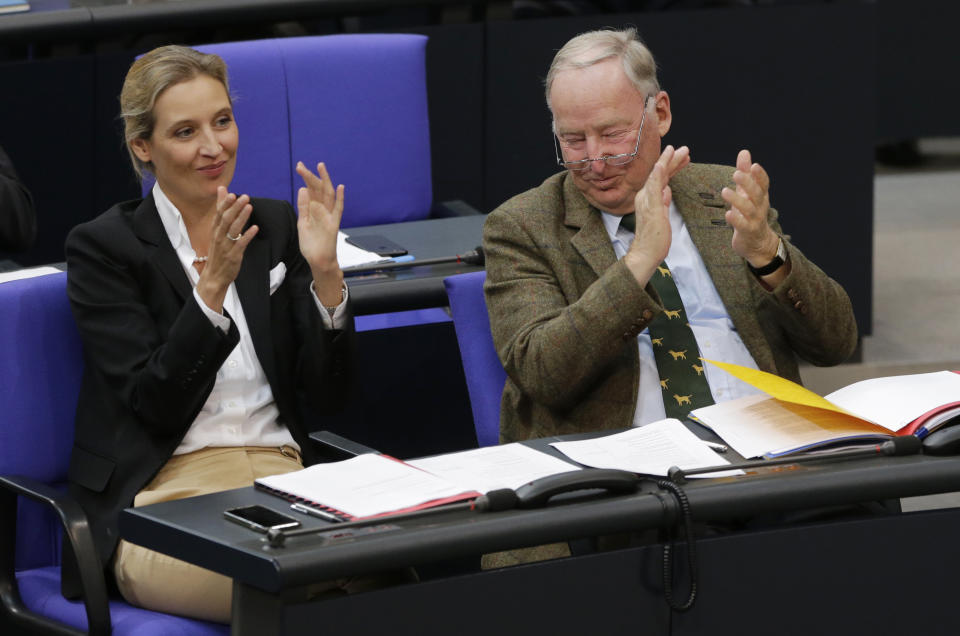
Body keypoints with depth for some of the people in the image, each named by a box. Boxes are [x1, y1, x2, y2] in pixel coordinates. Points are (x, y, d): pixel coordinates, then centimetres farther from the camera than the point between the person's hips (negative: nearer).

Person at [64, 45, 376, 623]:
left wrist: (325, 272, -8)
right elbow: (157, 405, -10)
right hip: (167, 499, -4)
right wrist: (213, 287, -19)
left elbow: (328, 394, 7)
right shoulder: (103, 248, 0)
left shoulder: (276, 228, 13)